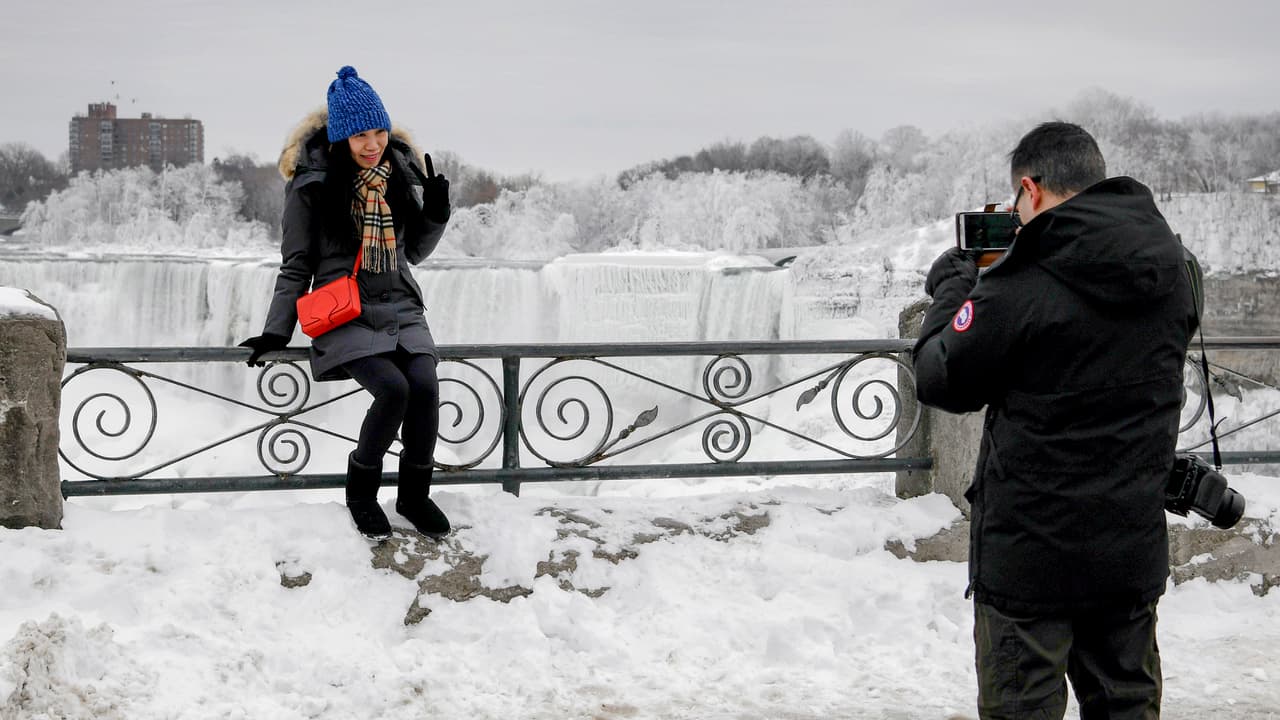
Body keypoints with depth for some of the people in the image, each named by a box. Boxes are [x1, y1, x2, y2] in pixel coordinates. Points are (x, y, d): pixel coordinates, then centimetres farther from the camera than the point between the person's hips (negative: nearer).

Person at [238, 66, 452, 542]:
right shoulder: (313, 184, -4)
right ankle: (361, 488, -3)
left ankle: (414, 494, -3)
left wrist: (435, 213, 1)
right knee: (393, 388, -28)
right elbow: (297, 265, 3)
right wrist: (276, 332, -3)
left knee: (425, 386, -23)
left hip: (400, 309, 4)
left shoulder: (401, 173, 9)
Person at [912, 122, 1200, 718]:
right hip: (1135, 550, 6)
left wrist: (951, 287, 7)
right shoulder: (1176, 270, 0)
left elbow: (941, 382, -8)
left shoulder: (1020, 283, -20)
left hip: (1030, 553, -6)